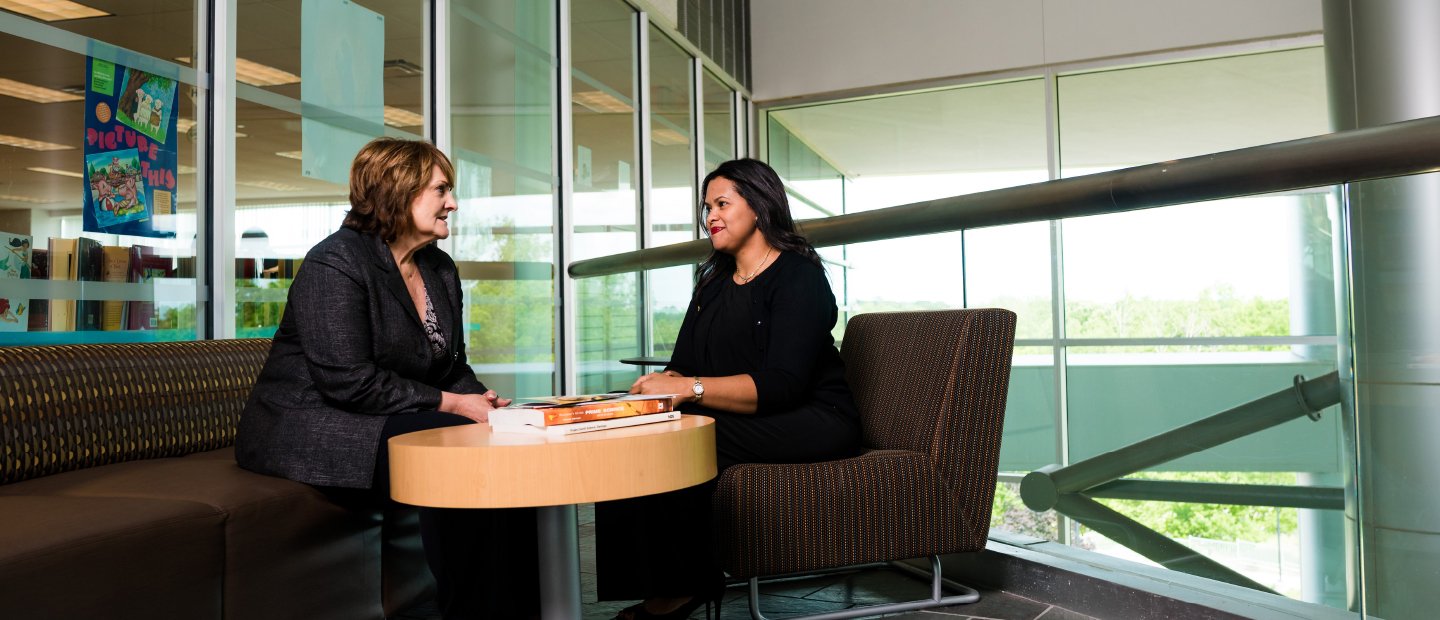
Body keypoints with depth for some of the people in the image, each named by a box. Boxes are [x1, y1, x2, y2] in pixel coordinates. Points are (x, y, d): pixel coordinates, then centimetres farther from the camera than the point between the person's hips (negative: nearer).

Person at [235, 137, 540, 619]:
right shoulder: (336, 263, -14)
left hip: (388, 423, 8)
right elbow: (350, 382, -23)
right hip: (311, 428, -8)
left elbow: (452, 366, 15)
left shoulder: (441, 270, 11)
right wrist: (451, 404, -21)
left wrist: (481, 400, -7)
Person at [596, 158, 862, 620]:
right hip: (734, 421, 7)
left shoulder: (799, 276, -7)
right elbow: (682, 368, 10)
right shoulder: (713, 283, 18)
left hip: (813, 422, -7)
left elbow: (782, 386, -19)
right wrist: (664, 384, -14)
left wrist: (690, 388, -25)